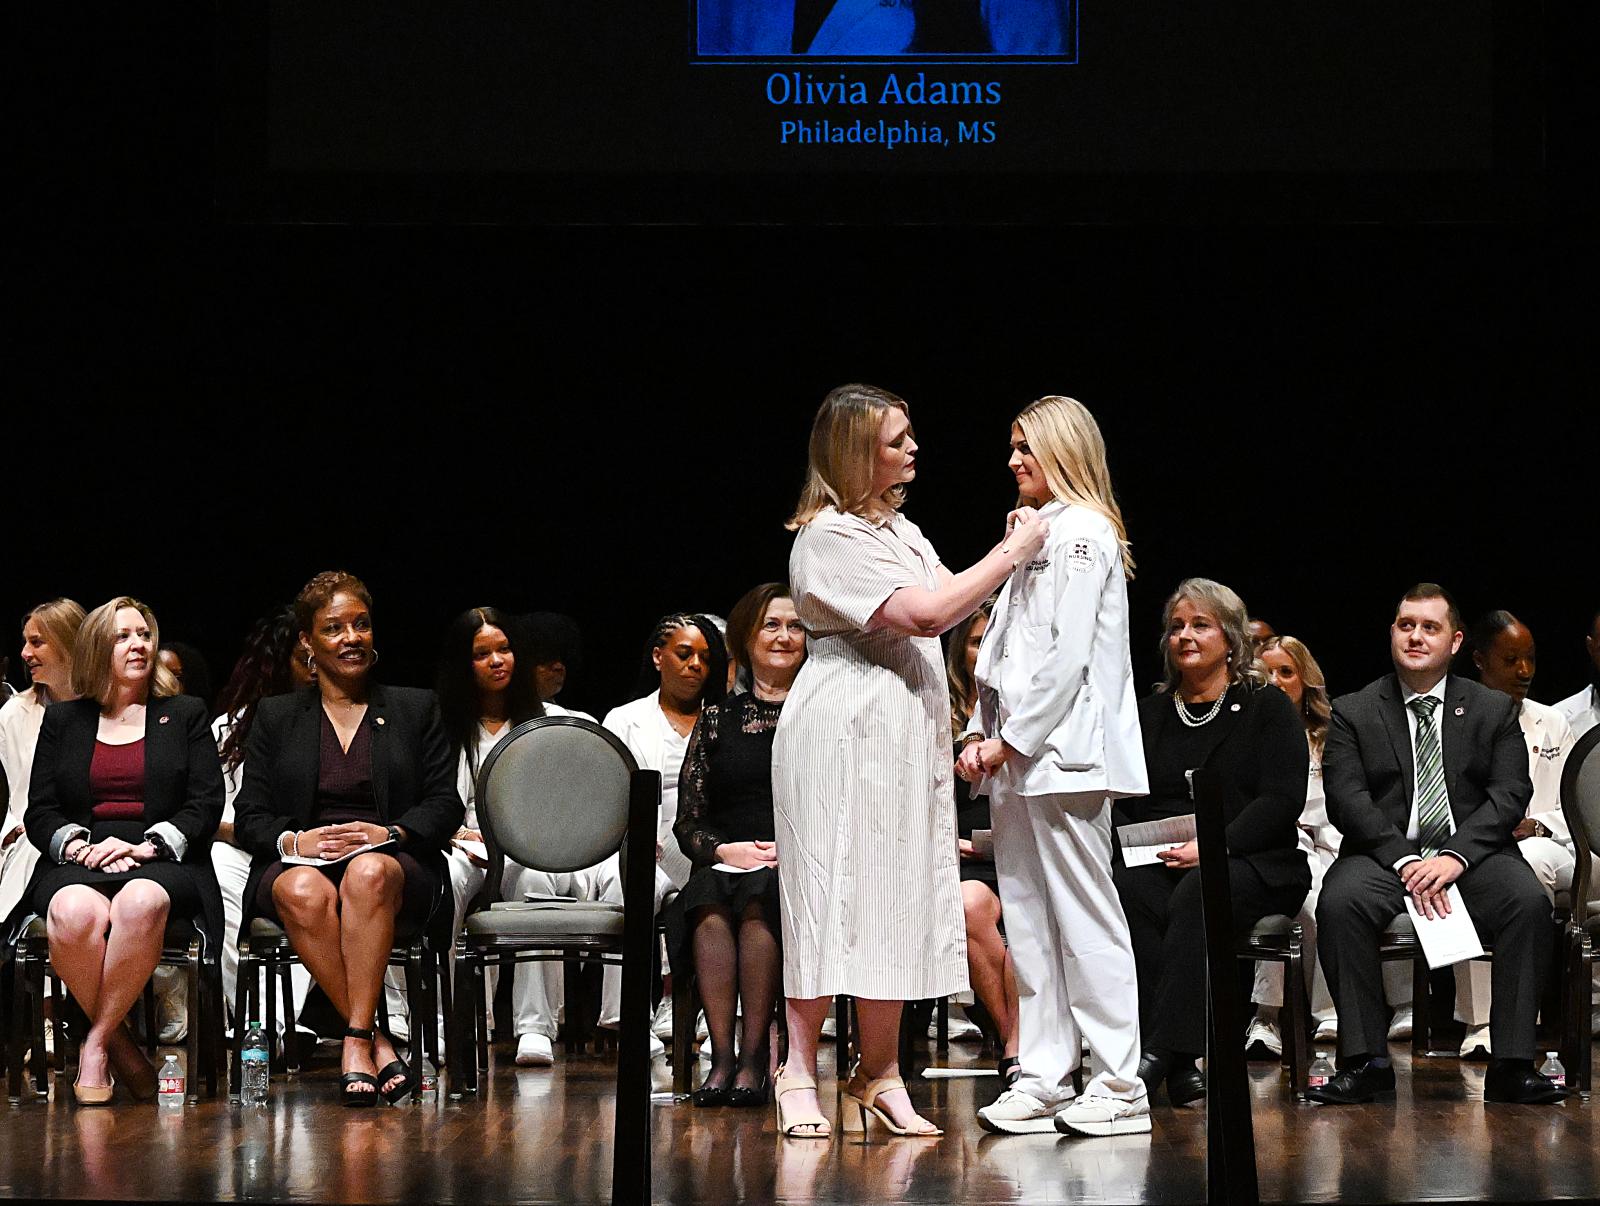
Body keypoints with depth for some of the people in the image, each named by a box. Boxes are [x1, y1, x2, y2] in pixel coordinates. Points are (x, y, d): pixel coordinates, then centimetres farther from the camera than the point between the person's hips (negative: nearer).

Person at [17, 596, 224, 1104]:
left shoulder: (186, 715, 18)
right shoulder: (62, 720, 21)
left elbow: (205, 805, 7)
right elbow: (39, 813, 13)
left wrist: (146, 846, -10)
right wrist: (78, 844, -9)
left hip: (163, 865, -1)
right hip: (78, 865, 1)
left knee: (140, 904, -40)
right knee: (75, 913, -38)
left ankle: (96, 1043, -26)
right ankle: (123, 1051, -23)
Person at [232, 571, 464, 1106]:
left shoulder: (416, 708, 17)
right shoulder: (275, 716, 18)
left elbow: (446, 805, 9)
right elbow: (249, 817, 10)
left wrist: (389, 834, -11)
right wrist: (295, 841, -12)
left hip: (395, 865, 0)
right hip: (297, 862, 1)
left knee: (369, 873, -39)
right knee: (306, 894, -38)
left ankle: (355, 1042, -39)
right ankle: (375, 1042, -34)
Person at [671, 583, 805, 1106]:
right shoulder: (717, 719, 16)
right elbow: (687, 822, 12)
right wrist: (726, 850, -8)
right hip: (725, 864, 2)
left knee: (758, 897, -35)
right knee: (709, 903, -33)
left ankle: (753, 1056, -32)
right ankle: (721, 1055, -33)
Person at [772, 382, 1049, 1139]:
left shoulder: (902, 531, 18)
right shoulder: (829, 536, -12)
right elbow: (926, 614, -19)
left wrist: (1008, 555, 7)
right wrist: (1010, 556, -12)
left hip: (904, 737, 9)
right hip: (842, 734, -9)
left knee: (895, 902, 7)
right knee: (832, 897, -7)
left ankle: (879, 1074, 12)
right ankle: (799, 1074, -1)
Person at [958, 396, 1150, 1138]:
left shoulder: (1083, 534, -8)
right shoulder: (1034, 534, 20)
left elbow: (1065, 657, -16)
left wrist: (1012, 741, -14)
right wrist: (982, 735, 6)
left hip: (1065, 748, -9)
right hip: (1019, 757, 9)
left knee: (1084, 916, -7)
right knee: (1029, 919, 7)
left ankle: (1120, 1086, -4)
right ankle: (1044, 1081, 10)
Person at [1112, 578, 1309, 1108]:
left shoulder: (1268, 708, 7)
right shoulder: (1149, 712, 21)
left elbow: (1282, 800, -5)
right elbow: (1119, 797, 15)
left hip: (1251, 864, -3)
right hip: (1158, 861, 3)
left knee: (1197, 893, -38)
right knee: (1128, 891, -33)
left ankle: (1161, 1050, -41)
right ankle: (1180, 1064, -36)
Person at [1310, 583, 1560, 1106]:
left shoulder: (1495, 710, 13)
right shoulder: (1353, 713, 10)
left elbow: (1510, 794, 1)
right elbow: (1347, 799, -1)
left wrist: (1455, 857, -16)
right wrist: (1404, 862, -17)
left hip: (1470, 854, 1)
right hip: (1384, 855, 0)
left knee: (1529, 902, -30)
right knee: (1339, 902, -33)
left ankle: (1512, 1063, -27)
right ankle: (1365, 1059, -26)